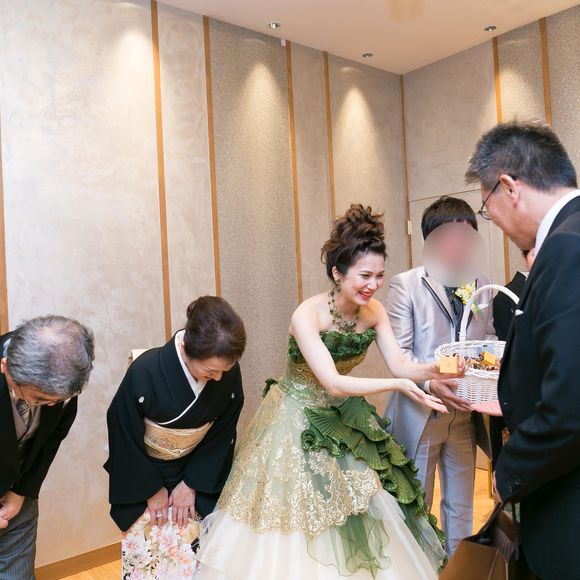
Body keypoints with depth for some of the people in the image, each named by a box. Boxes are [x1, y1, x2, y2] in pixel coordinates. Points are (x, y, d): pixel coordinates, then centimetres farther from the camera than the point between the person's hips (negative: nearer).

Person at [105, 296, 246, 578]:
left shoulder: (228, 375, -20)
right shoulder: (145, 371, -29)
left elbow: (222, 435, -6)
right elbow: (124, 436, -15)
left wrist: (192, 483, -5)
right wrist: (152, 488, -7)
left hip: (196, 474, 2)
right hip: (144, 477, -2)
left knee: (196, 555, 5)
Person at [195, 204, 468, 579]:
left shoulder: (374, 310, -9)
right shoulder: (307, 316, -27)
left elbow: (399, 363, -13)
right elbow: (333, 383, -33)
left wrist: (431, 370, -34)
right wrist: (399, 386, -42)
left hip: (342, 419, 6)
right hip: (298, 421, -5)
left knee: (356, 517, 13)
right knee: (297, 529, 5)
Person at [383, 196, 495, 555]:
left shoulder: (482, 285, 4)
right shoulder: (405, 284, -9)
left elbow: (490, 338, 9)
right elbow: (398, 352, -13)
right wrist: (431, 384, -27)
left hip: (464, 413, 4)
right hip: (420, 413, -4)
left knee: (461, 504, 20)